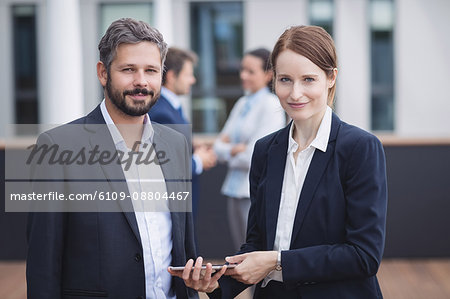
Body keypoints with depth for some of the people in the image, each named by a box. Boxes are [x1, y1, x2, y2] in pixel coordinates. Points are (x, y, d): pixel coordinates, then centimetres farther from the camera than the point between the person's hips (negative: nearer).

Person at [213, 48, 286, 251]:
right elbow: (220, 145, 10)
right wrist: (234, 149, -10)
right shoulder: (242, 103, 13)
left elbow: (254, 157, -16)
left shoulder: (271, 105, -10)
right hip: (235, 189, 8)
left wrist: (228, 153, -1)